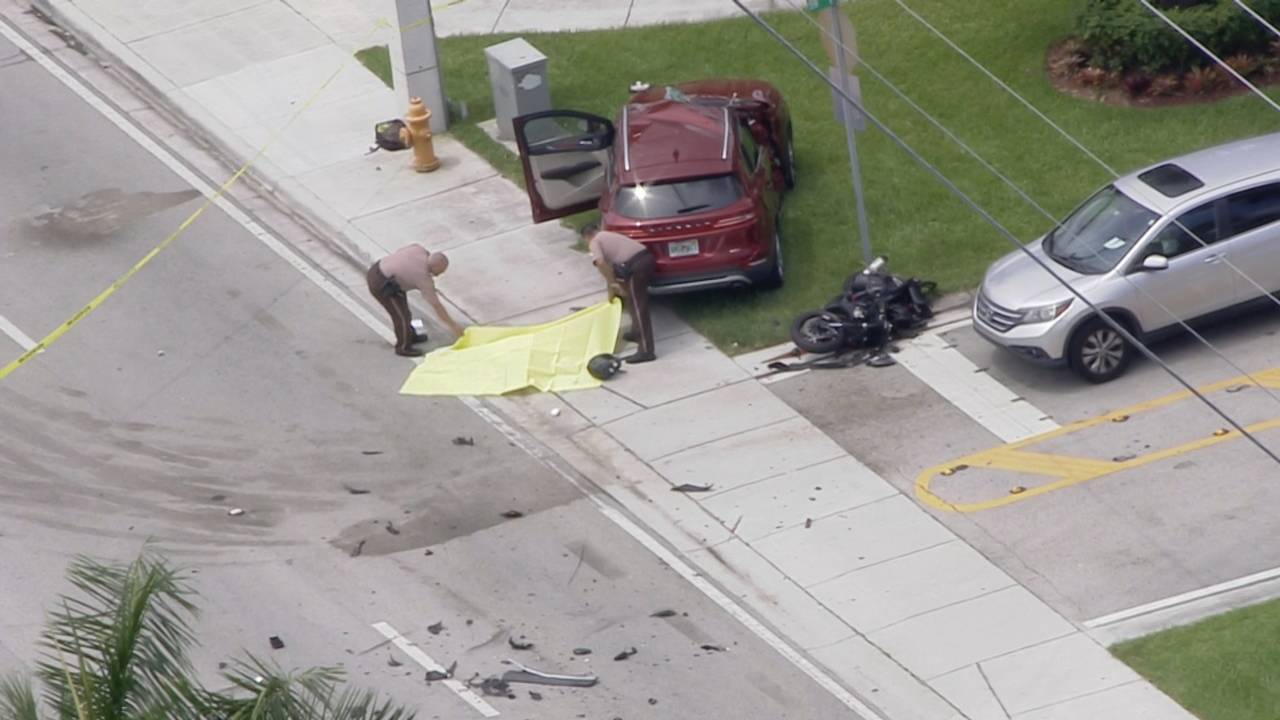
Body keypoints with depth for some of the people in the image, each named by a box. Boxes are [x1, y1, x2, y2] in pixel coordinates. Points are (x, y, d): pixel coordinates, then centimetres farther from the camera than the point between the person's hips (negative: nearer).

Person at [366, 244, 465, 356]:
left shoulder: (420, 250, -3)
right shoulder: (424, 279, -18)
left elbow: (398, 254, 10)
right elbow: (437, 306, -11)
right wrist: (454, 326, -2)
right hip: (381, 284, -9)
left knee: (402, 305, 25)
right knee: (402, 315, 5)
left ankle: (410, 335, 44)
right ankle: (404, 347, 25)